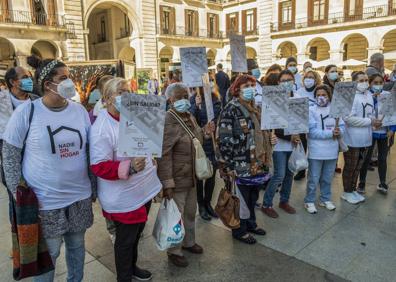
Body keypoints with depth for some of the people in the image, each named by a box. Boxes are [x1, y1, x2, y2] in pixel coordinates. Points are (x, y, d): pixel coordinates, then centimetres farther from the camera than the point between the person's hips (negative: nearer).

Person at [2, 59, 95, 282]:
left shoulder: (80, 110, 0)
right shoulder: (26, 112, -11)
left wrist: (93, 188, 11)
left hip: (80, 197, 4)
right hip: (44, 201, -3)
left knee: (77, 246, 20)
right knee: (47, 254, 13)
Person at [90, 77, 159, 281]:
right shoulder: (101, 128, -22)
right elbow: (99, 167, -25)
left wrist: (150, 161, 12)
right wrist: (129, 167, -36)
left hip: (144, 190, 8)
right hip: (124, 198, -8)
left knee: (136, 234, 24)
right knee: (126, 239, 10)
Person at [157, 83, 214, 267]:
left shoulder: (190, 118, 7)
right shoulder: (167, 121, -20)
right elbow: (164, 154, -24)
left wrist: (205, 133, 3)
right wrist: (167, 182, -26)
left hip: (192, 177, 8)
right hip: (176, 179, -8)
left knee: (190, 212, 23)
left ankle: (188, 242, 45)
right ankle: (174, 251, 29)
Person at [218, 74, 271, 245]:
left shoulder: (254, 108, 12)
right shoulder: (230, 110, -13)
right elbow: (225, 141, -17)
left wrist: (266, 158, 18)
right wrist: (229, 166, -19)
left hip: (257, 163, 8)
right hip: (242, 165, -8)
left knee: (253, 196, 20)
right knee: (242, 198, 6)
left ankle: (251, 223, 39)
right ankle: (239, 230, 25)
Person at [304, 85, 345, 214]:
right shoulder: (311, 110, -8)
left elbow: (342, 126, 4)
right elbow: (312, 131, -16)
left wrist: (339, 132, -18)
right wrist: (330, 133, -21)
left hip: (331, 150, 4)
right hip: (316, 151, -4)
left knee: (327, 178, 18)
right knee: (313, 179, 5)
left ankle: (325, 199, 34)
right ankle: (309, 201, 20)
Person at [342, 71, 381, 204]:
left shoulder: (369, 95, 9)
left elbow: (371, 114, 19)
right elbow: (348, 118, -24)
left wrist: (375, 121, -4)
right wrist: (370, 121, -18)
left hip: (365, 138, 7)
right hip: (353, 139, -7)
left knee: (358, 167, 17)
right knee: (350, 167, 7)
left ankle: (353, 190, 32)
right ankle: (347, 192, 23)